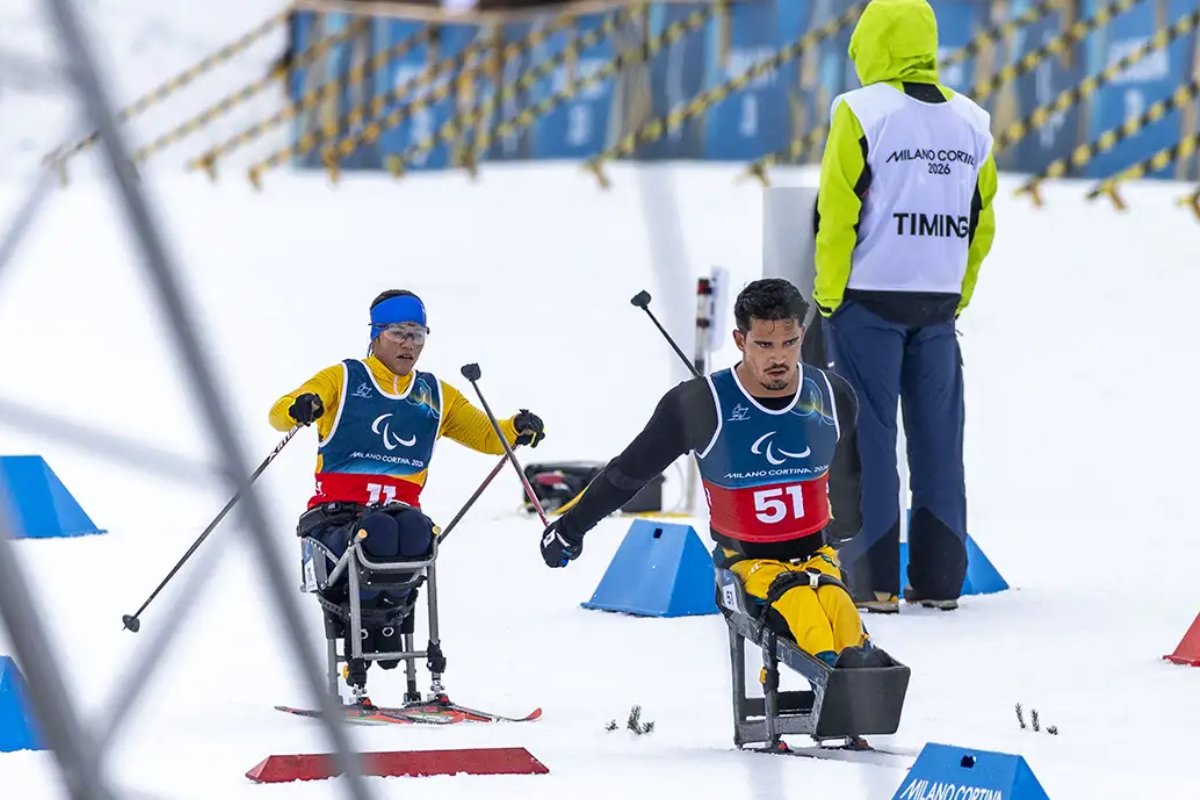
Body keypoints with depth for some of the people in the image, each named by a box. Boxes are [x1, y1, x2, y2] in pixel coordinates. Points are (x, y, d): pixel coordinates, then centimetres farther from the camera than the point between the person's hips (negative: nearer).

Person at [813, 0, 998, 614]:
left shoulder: (862, 114, -9)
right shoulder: (970, 123, 7)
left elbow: (837, 212, -11)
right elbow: (982, 224, 10)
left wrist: (829, 296, -3)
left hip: (868, 301, -5)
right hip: (938, 307, 5)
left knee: (867, 437, -1)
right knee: (938, 438, 9)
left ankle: (872, 580, -3)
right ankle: (940, 579, 9)